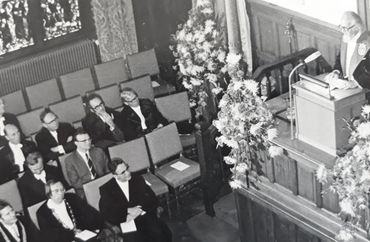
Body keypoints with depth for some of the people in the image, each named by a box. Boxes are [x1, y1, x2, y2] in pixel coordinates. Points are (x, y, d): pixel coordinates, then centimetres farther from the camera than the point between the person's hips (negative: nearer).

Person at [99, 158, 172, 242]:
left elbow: (152, 199, 3)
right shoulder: (106, 189, 4)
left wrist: (138, 211, -12)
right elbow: (105, 212, -8)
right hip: (125, 222, -2)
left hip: (144, 215, 2)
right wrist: (128, 210, -16)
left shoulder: (138, 179, 11)